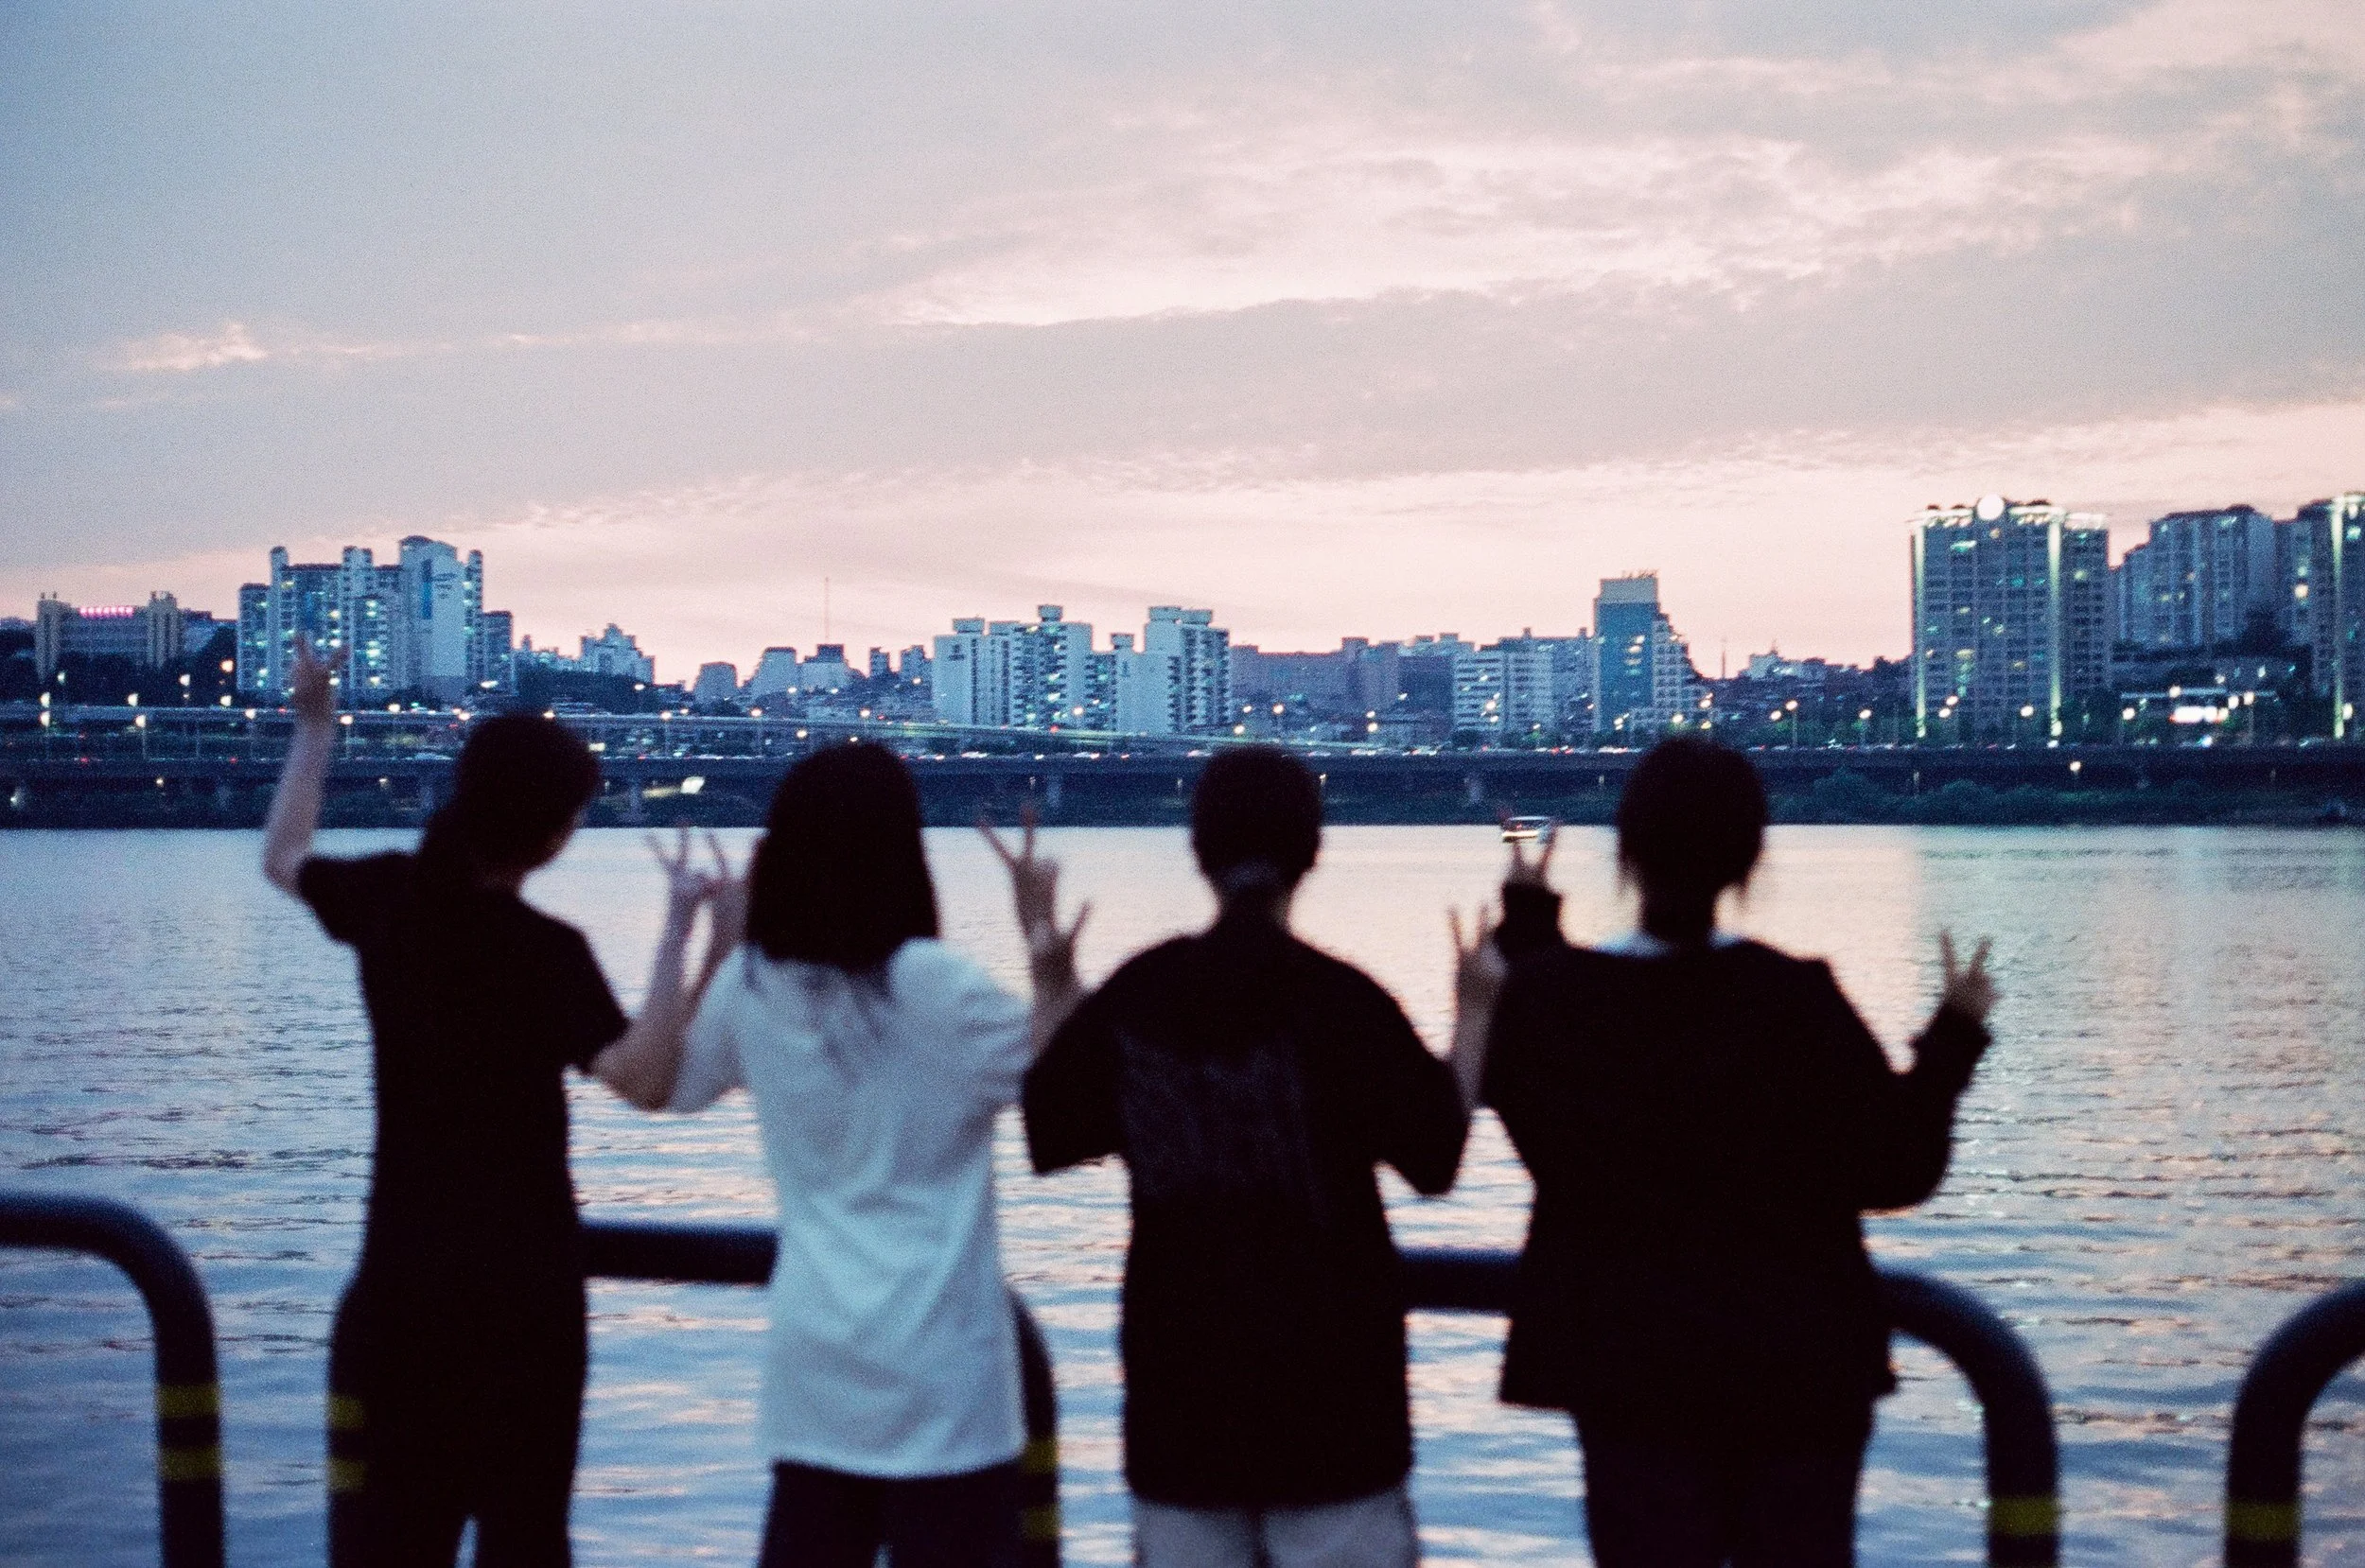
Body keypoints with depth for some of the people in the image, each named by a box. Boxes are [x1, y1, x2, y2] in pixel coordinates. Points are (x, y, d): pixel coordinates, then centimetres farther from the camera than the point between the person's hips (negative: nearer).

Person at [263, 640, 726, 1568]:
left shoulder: (389, 899, -1)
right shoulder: (548, 950, -15)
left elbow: (282, 858, 19)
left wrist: (313, 727, 26)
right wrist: (679, 929, -28)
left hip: (404, 1268, 4)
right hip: (524, 1274, -4)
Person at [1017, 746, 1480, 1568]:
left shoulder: (1133, 995, -2)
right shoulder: (1338, 1000, -11)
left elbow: (1044, 1136, 10)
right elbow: (1436, 1155, -8)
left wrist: (1050, 983, 19)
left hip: (1178, 1381, 3)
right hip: (1329, 1376, -3)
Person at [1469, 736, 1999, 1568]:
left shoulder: (1548, 997, -8)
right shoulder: (1798, 1001, -14)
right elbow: (1896, 1172, -8)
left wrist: (1527, 916, 25)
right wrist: (1955, 1035, 5)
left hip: (1628, 1366, 1)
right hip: (1800, 1366, -1)